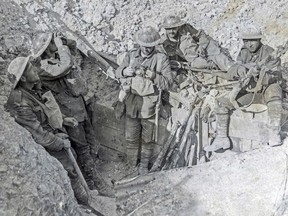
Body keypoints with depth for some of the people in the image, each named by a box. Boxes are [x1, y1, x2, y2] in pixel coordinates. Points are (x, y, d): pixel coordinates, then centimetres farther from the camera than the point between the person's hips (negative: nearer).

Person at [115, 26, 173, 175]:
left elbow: (168, 83, -11)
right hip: (132, 102, 2)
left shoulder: (161, 59, -7)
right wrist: (125, 71, -15)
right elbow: (117, 73, 8)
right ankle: (131, 166, 28)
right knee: (131, 137, 11)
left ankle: (144, 166, 31)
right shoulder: (131, 55, 2)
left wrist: (153, 76, -27)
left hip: (150, 105, -2)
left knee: (147, 138, 11)